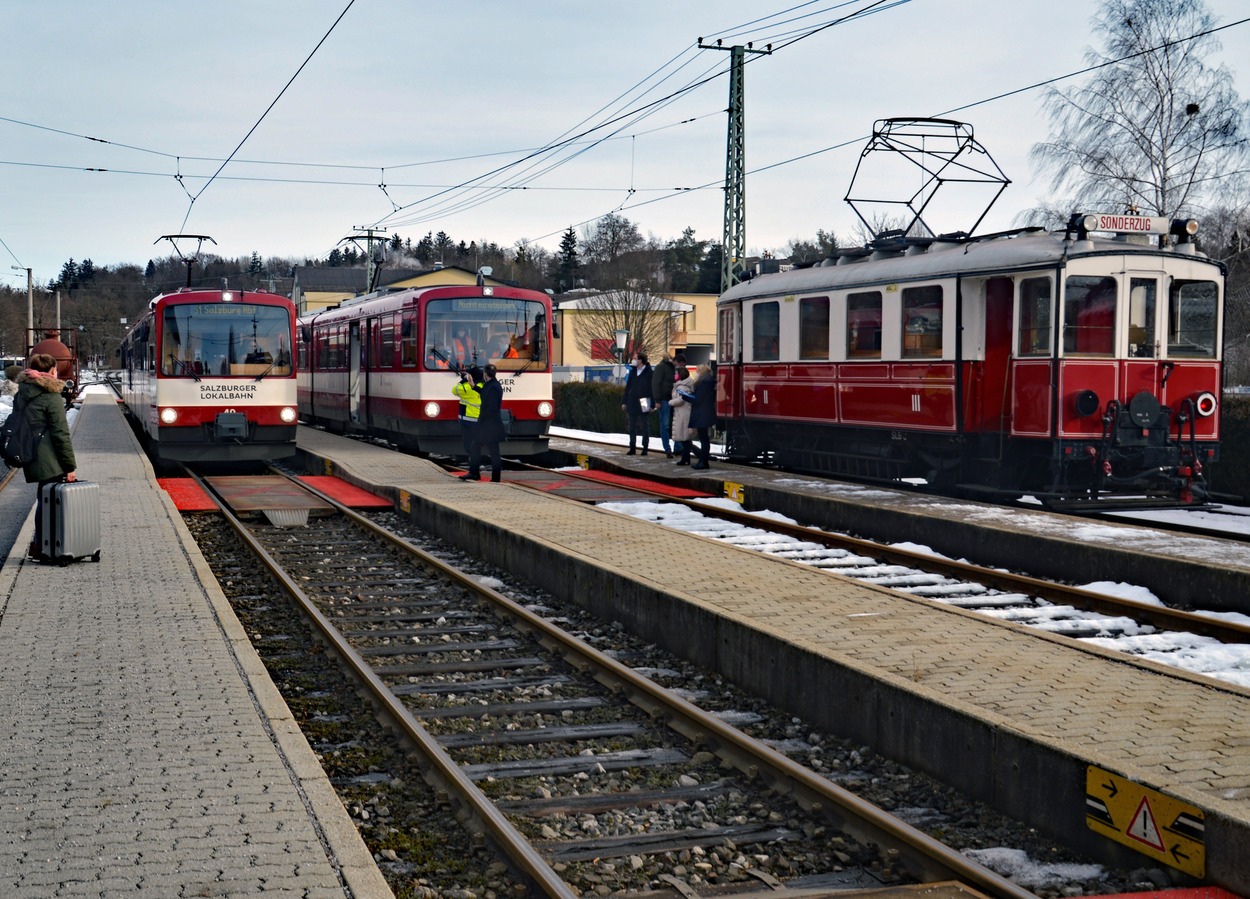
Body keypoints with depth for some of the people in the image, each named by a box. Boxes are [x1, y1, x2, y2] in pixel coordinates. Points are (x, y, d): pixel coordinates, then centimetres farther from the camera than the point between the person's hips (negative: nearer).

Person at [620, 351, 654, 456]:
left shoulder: (648, 372, -7)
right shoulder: (633, 371, 10)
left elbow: (652, 388, -8)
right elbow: (627, 387, 13)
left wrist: (652, 404, -12)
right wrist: (625, 402, 10)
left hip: (643, 404, -6)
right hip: (632, 404, 6)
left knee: (645, 426, 3)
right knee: (632, 427, 8)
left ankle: (645, 447, 8)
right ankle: (632, 447, 13)